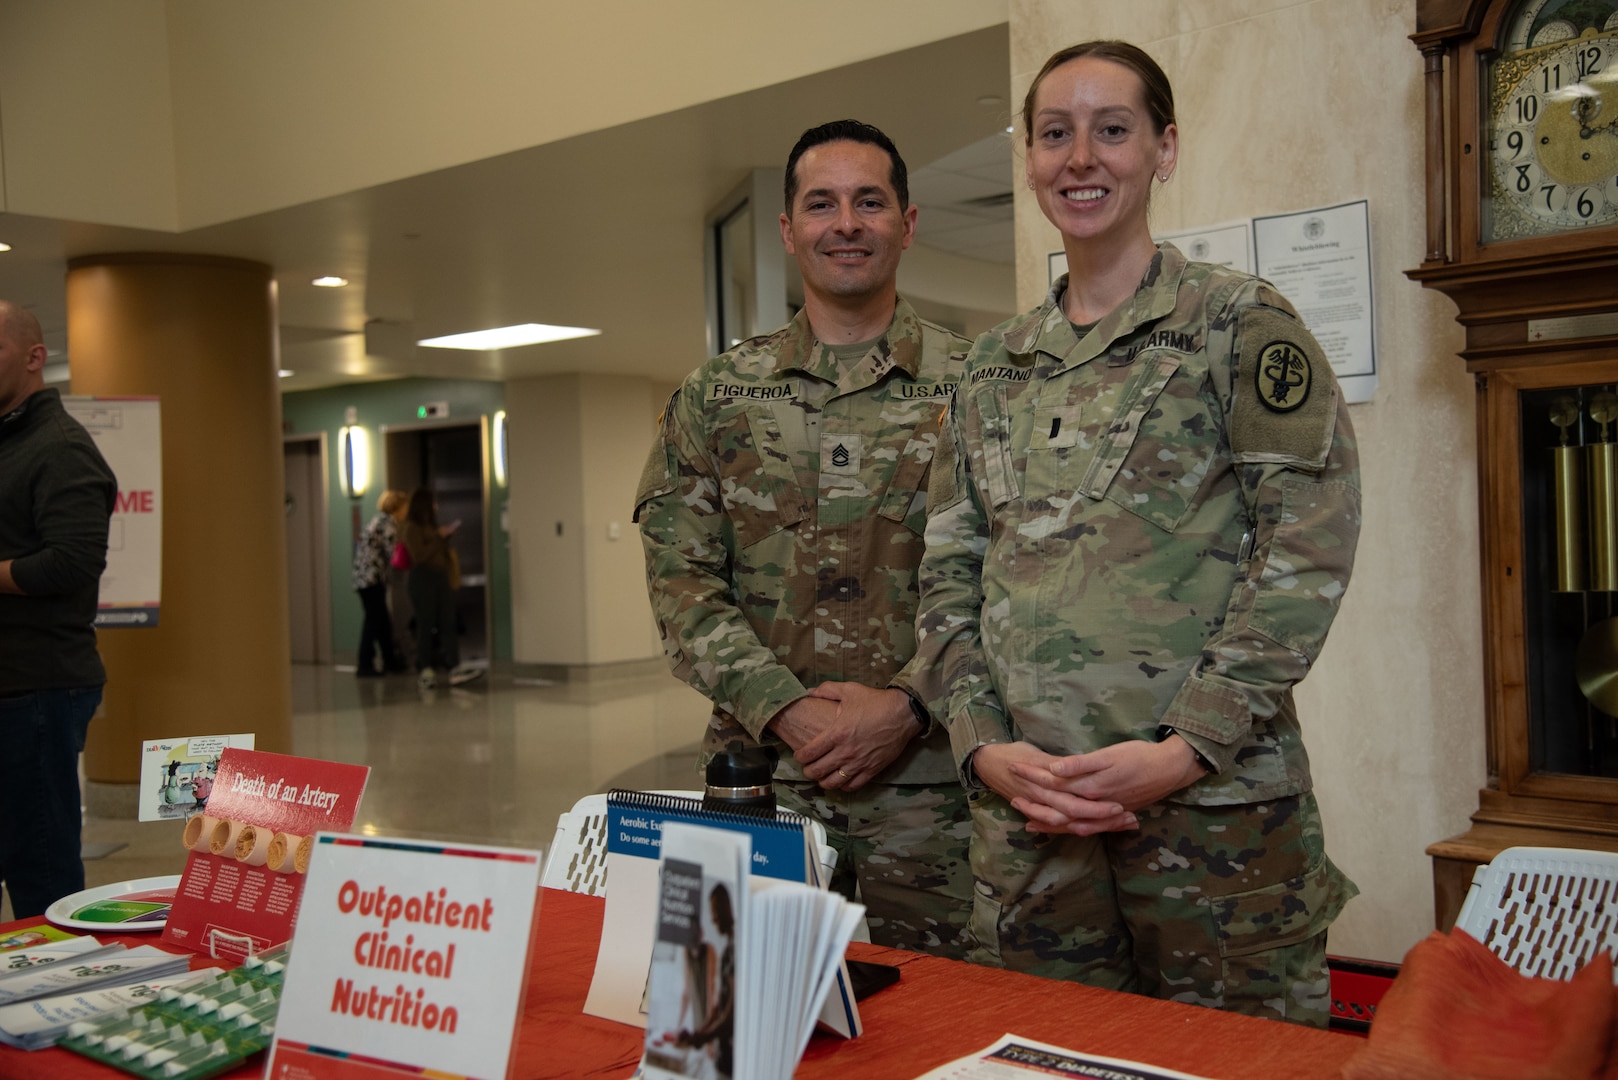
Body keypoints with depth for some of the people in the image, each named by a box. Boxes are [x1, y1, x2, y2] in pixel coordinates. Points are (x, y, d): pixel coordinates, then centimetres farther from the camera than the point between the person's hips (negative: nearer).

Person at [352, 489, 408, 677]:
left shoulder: (378, 520, 19)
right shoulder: (388, 522, -9)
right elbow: (393, 554, -15)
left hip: (363, 576, 10)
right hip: (372, 578, -10)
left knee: (382, 620, 16)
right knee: (374, 620, -6)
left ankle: (390, 660, 25)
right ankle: (365, 665, -4)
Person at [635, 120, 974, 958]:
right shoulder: (715, 395, 8)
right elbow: (681, 580, 2)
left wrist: (908, 707, -13)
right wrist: (789, 714, -10)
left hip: (929, 781, -1)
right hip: (760, 775, 2)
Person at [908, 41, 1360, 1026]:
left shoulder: (1240, 324, -1)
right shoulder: (994, 367, 13)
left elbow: (1310, 545, -9)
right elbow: (950, 574, 11)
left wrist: (1189, 748, -15)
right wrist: (984, 745, -3)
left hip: (1214, 801, -4)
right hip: (1025, 809, 4)